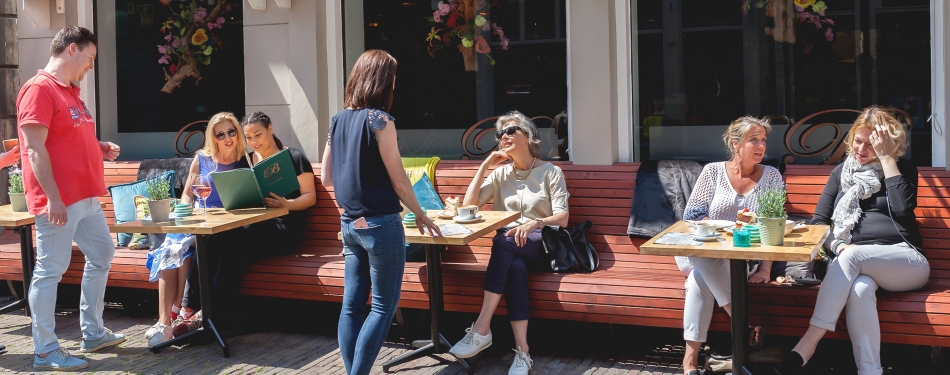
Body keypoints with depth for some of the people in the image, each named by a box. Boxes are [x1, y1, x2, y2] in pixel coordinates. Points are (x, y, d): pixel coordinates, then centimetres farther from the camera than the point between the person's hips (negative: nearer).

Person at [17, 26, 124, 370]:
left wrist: (99, 148, 9)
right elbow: (35, 148, -19)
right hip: (58, 200, -10)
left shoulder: (70, 91, 16)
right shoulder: (39, 89, -13)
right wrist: (53, 198, -23)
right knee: (50, 271, -3)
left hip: (85, 196, 10)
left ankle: (93, 333, 30)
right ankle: (45, 352, 6)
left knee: (102, 255, 18)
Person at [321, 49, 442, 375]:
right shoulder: (379, 120, -14)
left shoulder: (338, 121, 6)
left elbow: (326, 178, 11)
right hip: (380, 224, -7)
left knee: (352, 304, 10)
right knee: (384, 306, 3)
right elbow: (398, 180, -11)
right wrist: (419, 214, 2)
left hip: (350, 223, 7)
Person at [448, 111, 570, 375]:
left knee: (504, 242, -36)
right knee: (514, 268, -35)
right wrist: (486, 165, 2)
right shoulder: (500, 173, 16)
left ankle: (482, 330, -41)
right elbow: (469, 205, 4)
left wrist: (535, 223, -26)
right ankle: (522, 352, -40)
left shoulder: (550, 172, 4)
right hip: (509, 246, 3)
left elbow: (562, 218, -6)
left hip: (542, 243, -3)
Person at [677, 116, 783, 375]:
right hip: (698, 253, 1)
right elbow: (691, 216, -2)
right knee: (706, 263, -38)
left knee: (702, 274, -35)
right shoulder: (713, 171, 3)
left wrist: (765, 269, -18)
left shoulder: (771, 176, 4)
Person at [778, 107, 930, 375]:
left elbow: (903, 207, -11)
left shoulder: (903, 169, 11)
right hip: (857, 262, 2)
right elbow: (818, 222, 11)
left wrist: (887, 159, -8)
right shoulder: (842, 172, 18)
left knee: (852, 255, -36)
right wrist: (837, 245, -10)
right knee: (860, 289, -37)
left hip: (905, 261, -2)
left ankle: (805, 349, -45)